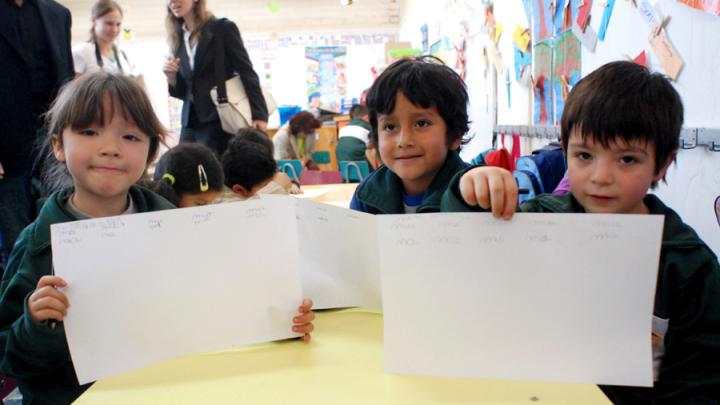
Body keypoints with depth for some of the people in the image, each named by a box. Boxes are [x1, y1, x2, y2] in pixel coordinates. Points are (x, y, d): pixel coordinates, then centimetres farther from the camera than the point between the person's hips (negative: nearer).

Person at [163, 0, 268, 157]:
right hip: (190, 124, 5)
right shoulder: (178, 40, 15)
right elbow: (183, 92, 18)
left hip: (219, 122, -5)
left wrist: (259, 114, -12)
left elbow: (247, 73, -3)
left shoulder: (223, 28, 1)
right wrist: (171, 77, -3)